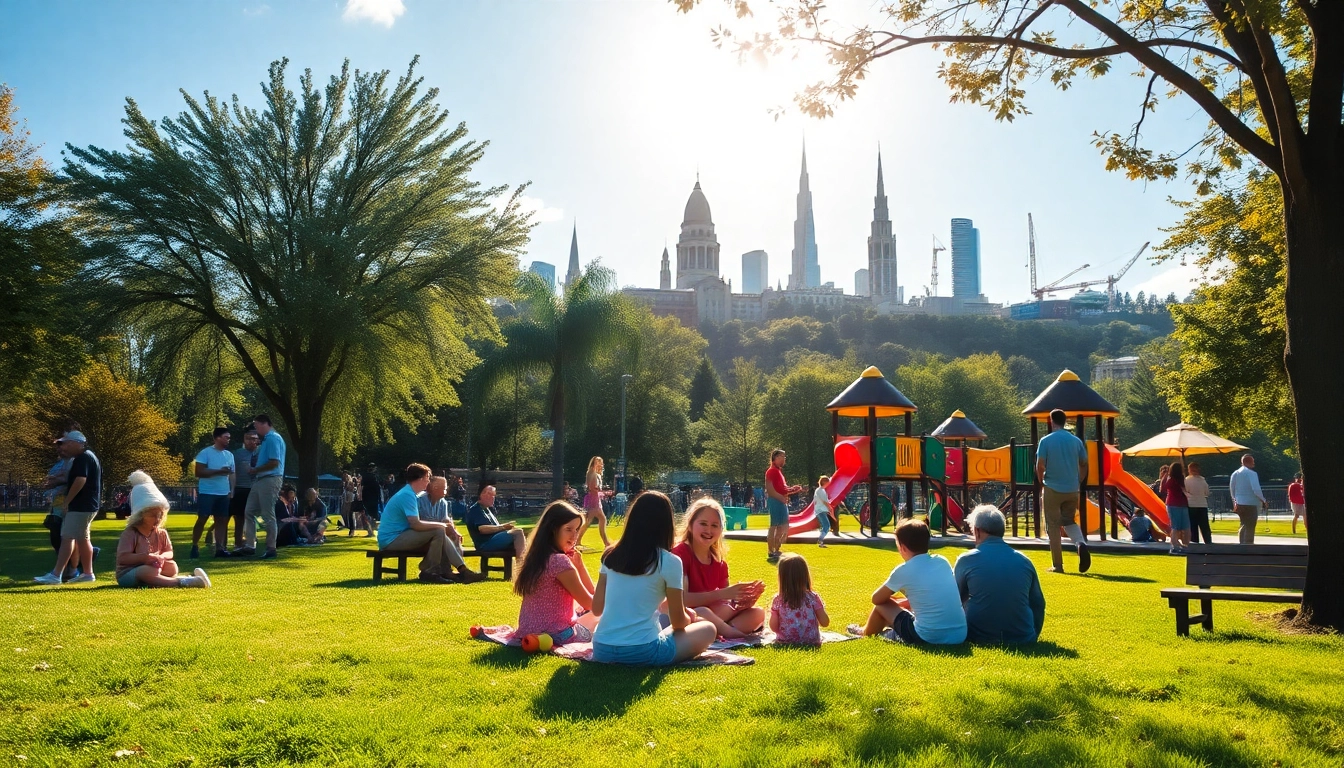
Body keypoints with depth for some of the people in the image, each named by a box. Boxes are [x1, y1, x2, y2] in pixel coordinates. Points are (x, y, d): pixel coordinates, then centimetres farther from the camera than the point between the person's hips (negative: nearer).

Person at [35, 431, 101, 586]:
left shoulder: (82, 458, -14)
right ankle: (88, 573, 16)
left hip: (81, 506, -11)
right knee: (82, 539, 13)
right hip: (87, 505, 11)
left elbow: (80, 480, -24)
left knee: (67, 538, -11)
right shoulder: (89, 456, 19)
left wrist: (67, 501, -17)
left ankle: (56, 575, -12)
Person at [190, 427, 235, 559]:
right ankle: (194, 547, 9)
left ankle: (219, 548, 4)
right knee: (202, 519, -2)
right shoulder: (206, 452, -6)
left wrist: (232, 491, 5)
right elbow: (199, 472, -13)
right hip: (207, 492, -6)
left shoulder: (229, 455, 12)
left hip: (223, 493, 6)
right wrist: (219, 471, -17)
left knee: (222, 520, 3)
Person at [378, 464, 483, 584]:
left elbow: (415, 523, 15)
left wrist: (439, 525, 2)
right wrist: (439, 525, -9)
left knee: (440, 533, 6)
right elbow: (416, 525, -24)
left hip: (399, 537, 10)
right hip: (392, 540, -10)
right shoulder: (407, 495, -17)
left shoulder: (409, 494, 14)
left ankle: (446, 572, -1)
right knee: (438, 531, -18)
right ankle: (430, 572, -8)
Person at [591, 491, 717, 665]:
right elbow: (678, 621, 1)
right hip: (642, 652, -4)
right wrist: (689, 617, 25)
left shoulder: (611, 556, 7)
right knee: (708, 629, 16)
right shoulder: (669, 562, -7)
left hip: (602, 650, 4)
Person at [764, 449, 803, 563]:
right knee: (774, 526, -7)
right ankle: (771, 554, -3)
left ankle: (776, 551, 21)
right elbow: (769, 489, -20)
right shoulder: (772, 471, -11)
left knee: (784, 527, 13)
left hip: (781, 502, 10)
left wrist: (792, 489, 9)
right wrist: (781, 498, -24)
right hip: (775, 502, -10)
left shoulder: (779, 471, 19)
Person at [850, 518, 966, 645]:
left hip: (928, 638, -5)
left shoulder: (903, 571, -6)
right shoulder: (943, 561, 8)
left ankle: (866, 633, 45)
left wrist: (896, 601, 29)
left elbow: (876, 599, 9)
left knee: (881, 605, 16)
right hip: (960, 636, 5)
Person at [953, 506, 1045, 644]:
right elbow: (1038, 605, 11)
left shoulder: (966, 560, -6)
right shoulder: (1024, 561, 3)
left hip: (979, 638, -2)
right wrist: (1032, 637, 23)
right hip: (1022, 639, 3)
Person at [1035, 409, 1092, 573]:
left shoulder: (1046, 441, -7)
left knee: (1053, 527, 5)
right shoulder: (1076, 441, 4)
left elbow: (1040, 466, -10)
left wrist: (1041, 482, 7)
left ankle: (1057, 565, 4)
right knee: (1069, 521, 20)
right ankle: (1081, 544, -9)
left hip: (1052, 489, -4)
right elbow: (1084, 464, 8)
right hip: (1072, 490, 4)